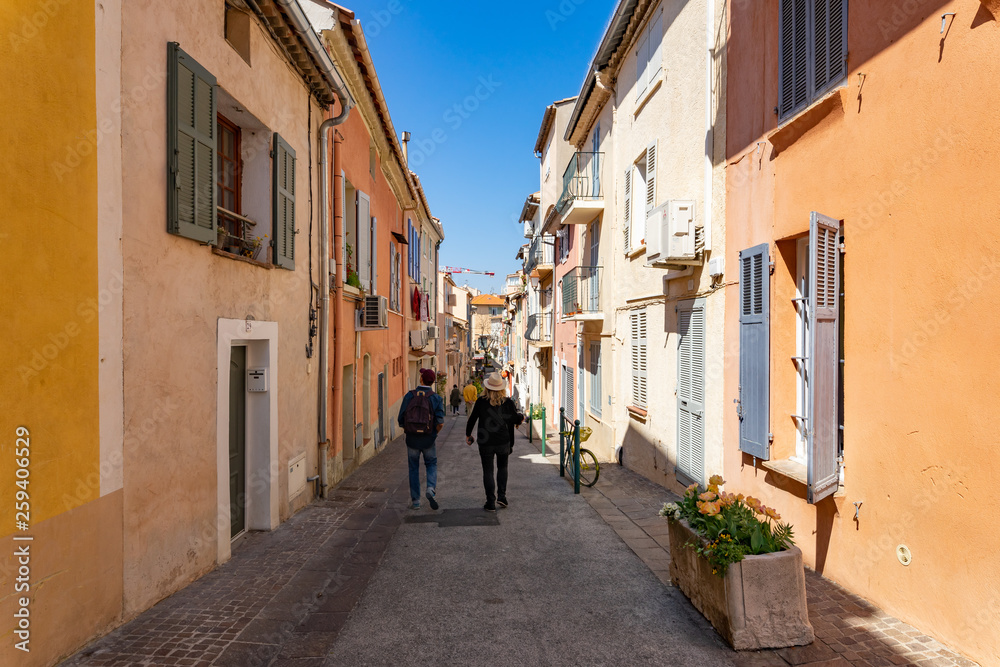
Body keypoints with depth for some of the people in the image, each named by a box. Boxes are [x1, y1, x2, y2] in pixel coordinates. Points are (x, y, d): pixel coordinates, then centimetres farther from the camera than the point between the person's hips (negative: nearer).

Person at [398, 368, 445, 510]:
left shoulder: (409, 396, -5)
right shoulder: (436, 399, -6)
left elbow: (401, 420, -6)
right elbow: (440, 423, -14)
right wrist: (434, 433, 6)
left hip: (411, 439, 0)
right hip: (428, 440, 0)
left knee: (414, 469, 14)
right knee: (431, 465, 20)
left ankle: (415, 501, 14)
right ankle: (431, 489, -4)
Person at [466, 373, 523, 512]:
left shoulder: (481, 402, -5)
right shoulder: (508, 402, -6)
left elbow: (472, 419, 1)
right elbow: (516, 420, -5)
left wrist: (468, 434, 15)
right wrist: (521, 417, 18)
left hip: (485, 443, -1)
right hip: (503, 442, 1)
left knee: (488, 471, 7)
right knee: (502, 467, 22)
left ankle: (491, 503, 5)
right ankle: (502, 496, 13)